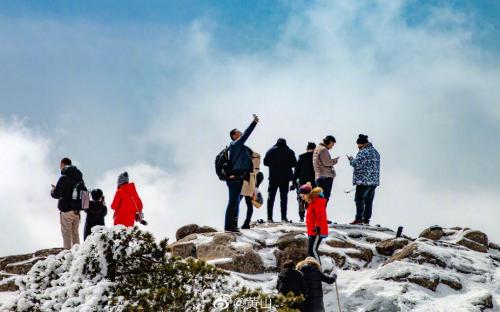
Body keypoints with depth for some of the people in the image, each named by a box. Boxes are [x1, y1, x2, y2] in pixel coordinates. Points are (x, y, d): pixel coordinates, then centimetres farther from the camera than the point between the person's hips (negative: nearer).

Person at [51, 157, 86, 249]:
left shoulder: (64, 178, -14)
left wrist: (52, 191, 8)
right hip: (77, 211, 7)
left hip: (66, 210, -7)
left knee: (66, 234, -3)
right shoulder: (79, 178, 9)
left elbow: (56, 194, -16)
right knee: (75, 233, 15)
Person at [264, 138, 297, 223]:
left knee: (271, 197, 6)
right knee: (284, 197, 3)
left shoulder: (271, 151, 2)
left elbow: (265, 162, 1)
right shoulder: (289, 152, 1)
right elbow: (294, 163, 2)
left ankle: (269, 217, -1)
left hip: (273, 177, 0)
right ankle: (284, 217, -3)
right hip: (285, 178, 0)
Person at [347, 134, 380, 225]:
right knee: (369, 201, 9)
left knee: (359, 200, -4)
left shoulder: (363, 152, -13)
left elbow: (357, 164, -16)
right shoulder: (375, 152, 16)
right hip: (374, 181, 8)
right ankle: (366, 219, 10)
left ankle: (359, 218, -8)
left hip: (364, 181, -8)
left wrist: (351, 159, 2)